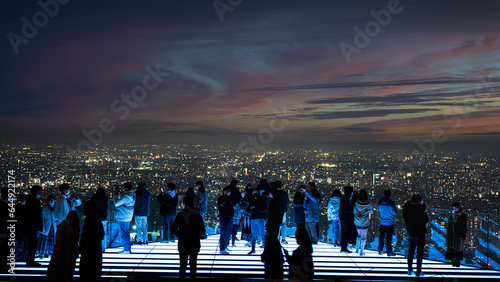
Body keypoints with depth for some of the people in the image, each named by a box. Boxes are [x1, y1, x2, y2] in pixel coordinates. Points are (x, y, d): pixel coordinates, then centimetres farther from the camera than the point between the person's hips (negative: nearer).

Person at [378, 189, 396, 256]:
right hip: (390, 223, -3)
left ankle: (380, 250, 20)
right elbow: (394, 213, -5)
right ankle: (389, 252, 6)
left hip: (382, 222, 3)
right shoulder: (391, 203, -14)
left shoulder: (380, 202, -4)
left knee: (381, 237, 12)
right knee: (389, 238, 2)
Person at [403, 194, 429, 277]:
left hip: (410, 233, 6)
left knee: (411, 251, 17)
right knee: (420, 252, 5)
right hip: (420, 234, -6)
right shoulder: (419, 210, -22)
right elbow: (426, 220, -10)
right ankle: (418, 272, 8)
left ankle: (410, 270, 22)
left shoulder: (406, 209, -4)